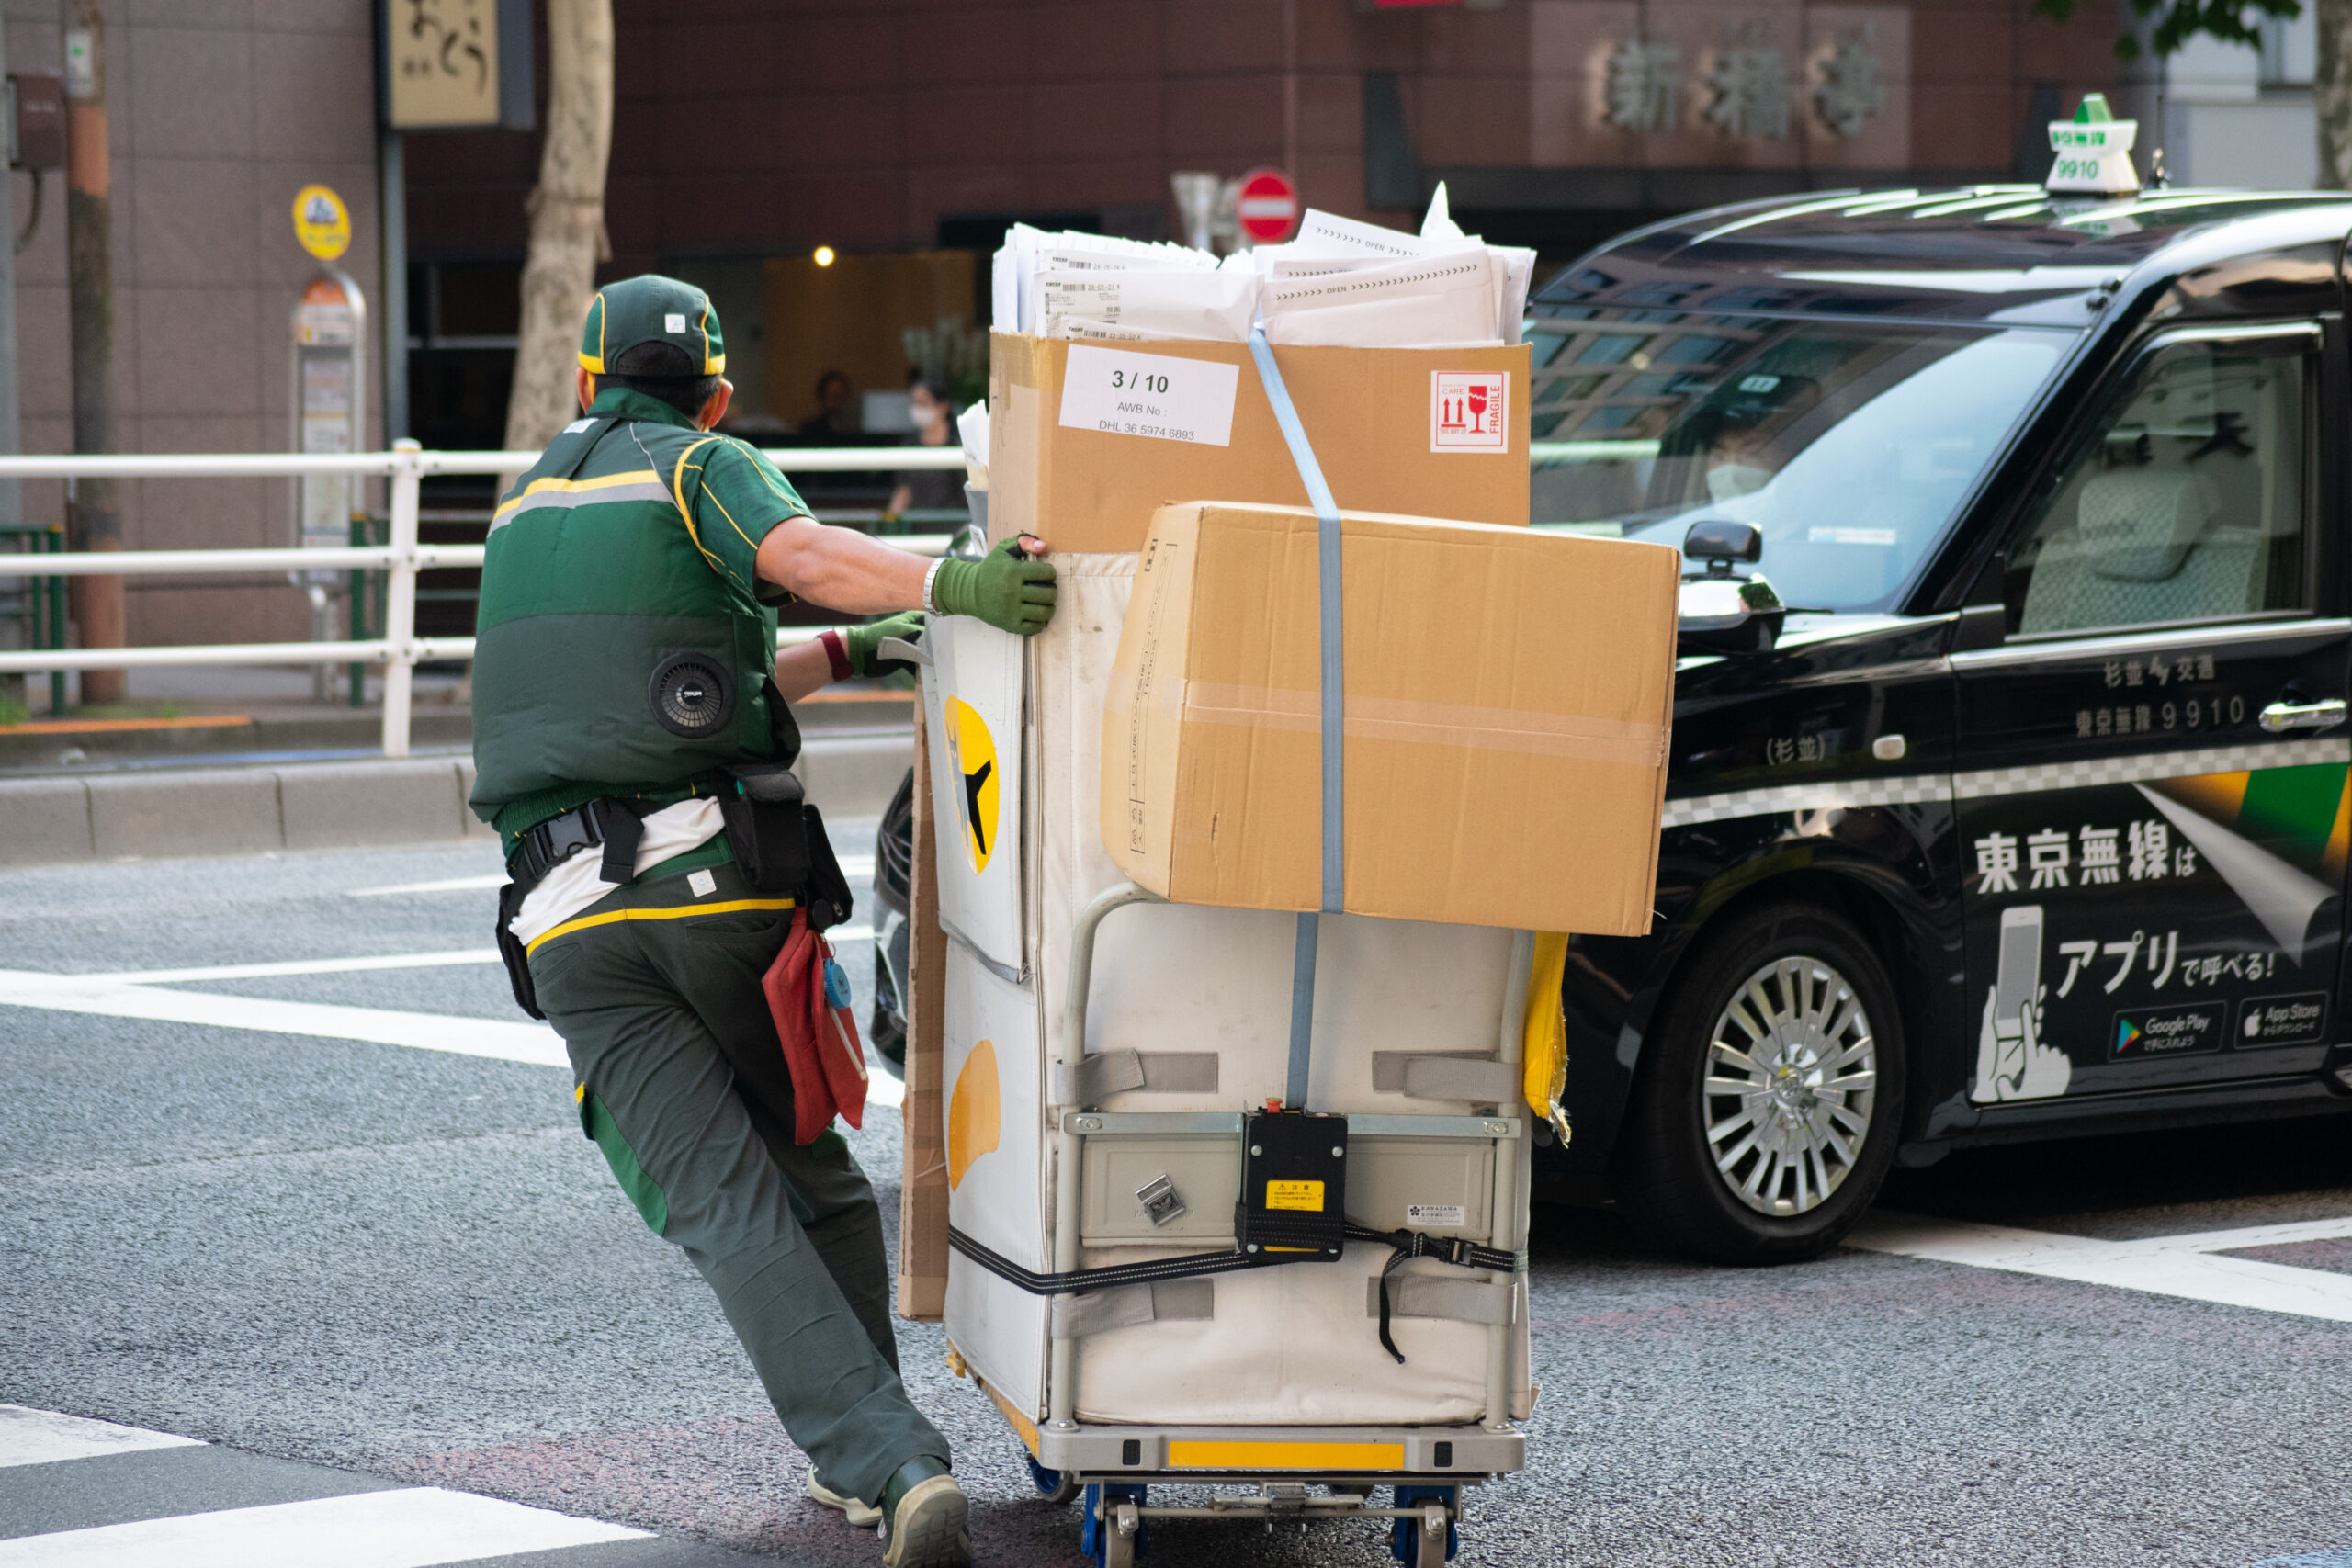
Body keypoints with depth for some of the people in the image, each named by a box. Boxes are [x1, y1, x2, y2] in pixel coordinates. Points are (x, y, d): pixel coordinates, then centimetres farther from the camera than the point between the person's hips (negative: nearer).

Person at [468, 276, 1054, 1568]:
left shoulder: (526, 505, 24)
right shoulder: (707, 471, 6)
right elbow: (801, 555, -18)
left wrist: (848, 654, 31)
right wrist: (945, 585, -34)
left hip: (569, 917, 3)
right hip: (716, 879, -2)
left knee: (727, 1213, -9)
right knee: (815, 1178, 17)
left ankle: (891, 1464, -24)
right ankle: (858, 1457, 17)